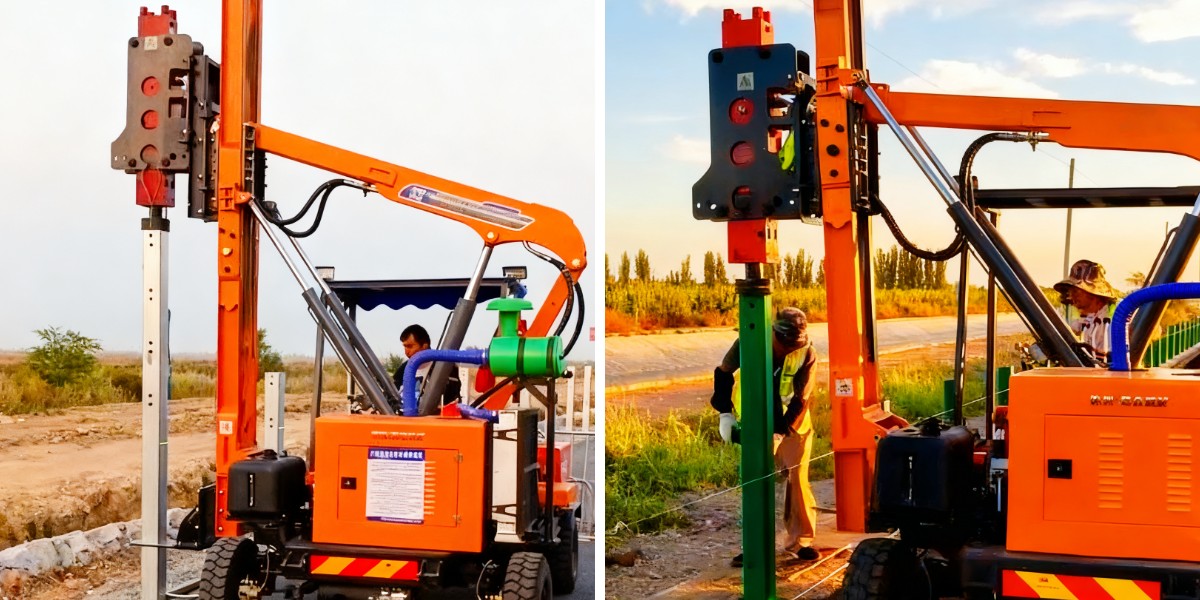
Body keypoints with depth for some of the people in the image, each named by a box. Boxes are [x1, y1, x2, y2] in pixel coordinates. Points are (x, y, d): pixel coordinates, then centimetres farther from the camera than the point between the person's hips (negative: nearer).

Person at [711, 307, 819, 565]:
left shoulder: (806, 354, -19)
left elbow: (800, 401, -18)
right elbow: (723, 374, -4)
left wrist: (779, 432, -27)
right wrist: (725, 413, -11)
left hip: (793, 425, -1)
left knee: (798, 481, 1)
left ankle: (800, 539, 16)